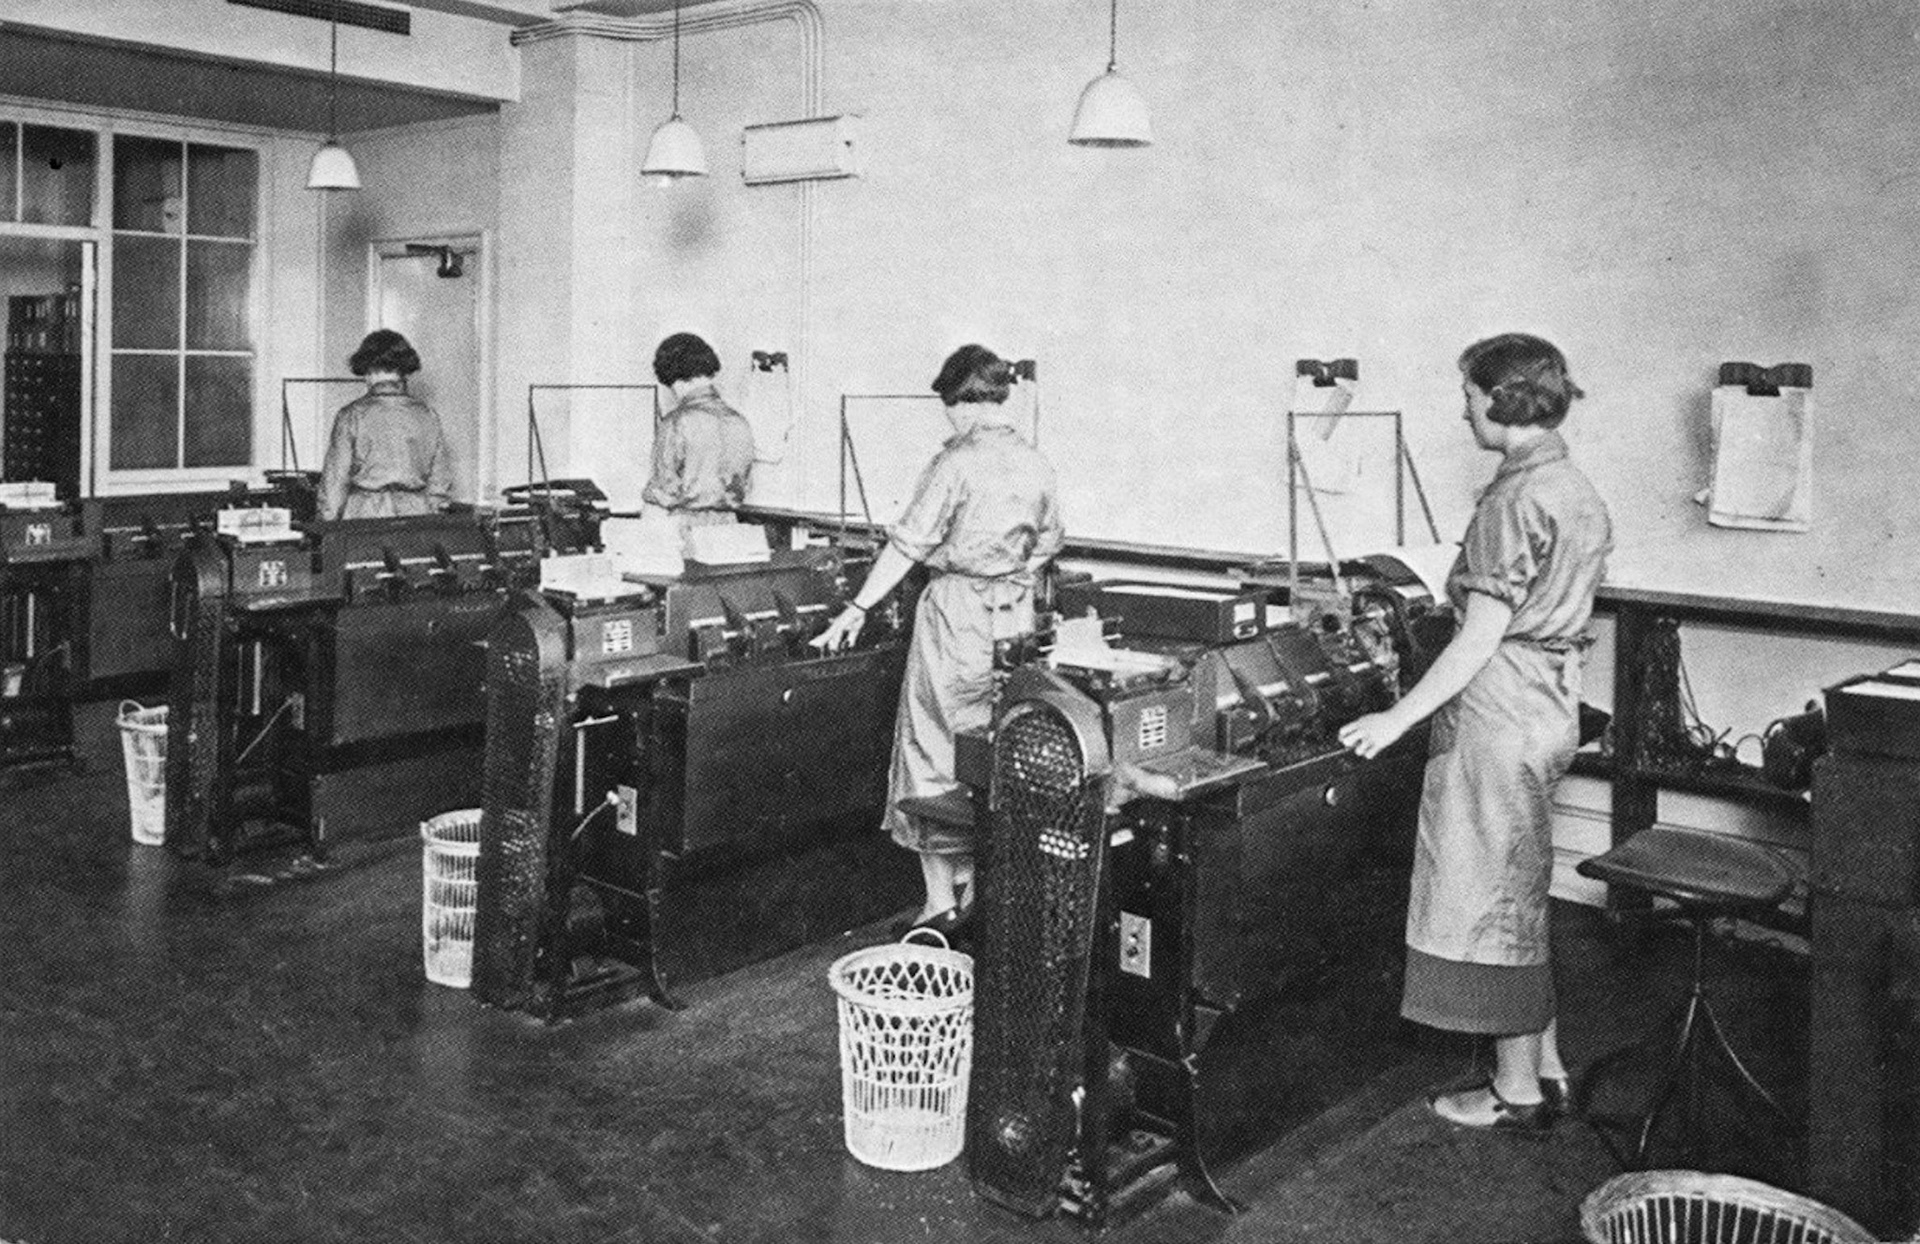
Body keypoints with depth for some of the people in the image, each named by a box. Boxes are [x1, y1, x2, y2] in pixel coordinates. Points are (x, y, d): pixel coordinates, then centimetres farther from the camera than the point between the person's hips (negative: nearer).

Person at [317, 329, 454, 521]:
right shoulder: (427, 415, 4)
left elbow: (335, 478, 0)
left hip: (365, 514, -2)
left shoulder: (352, 415, -3)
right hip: (416, 512, 3)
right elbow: (440, 479, 8)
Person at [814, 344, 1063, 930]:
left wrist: (858, 609, -8)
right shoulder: (1037, 465, 5)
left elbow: (908, 545, -13)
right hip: (1016, 618, 6)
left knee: (933, 755, 3)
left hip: (956, 614, -6)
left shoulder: (956, 462, -13)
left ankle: (941, 900, 4)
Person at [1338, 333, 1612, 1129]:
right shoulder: (1579, 491, 11)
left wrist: (1397, 718, -20)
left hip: (1497, 719, -10)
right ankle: (1545, 1071, 28)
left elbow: (1481, 636, -22)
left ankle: (1517, 1093, 13)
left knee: (1492, 901, 2)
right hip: (1551, 710, 10)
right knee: (1522, 898, 18)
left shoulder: (1514, 501, -18)